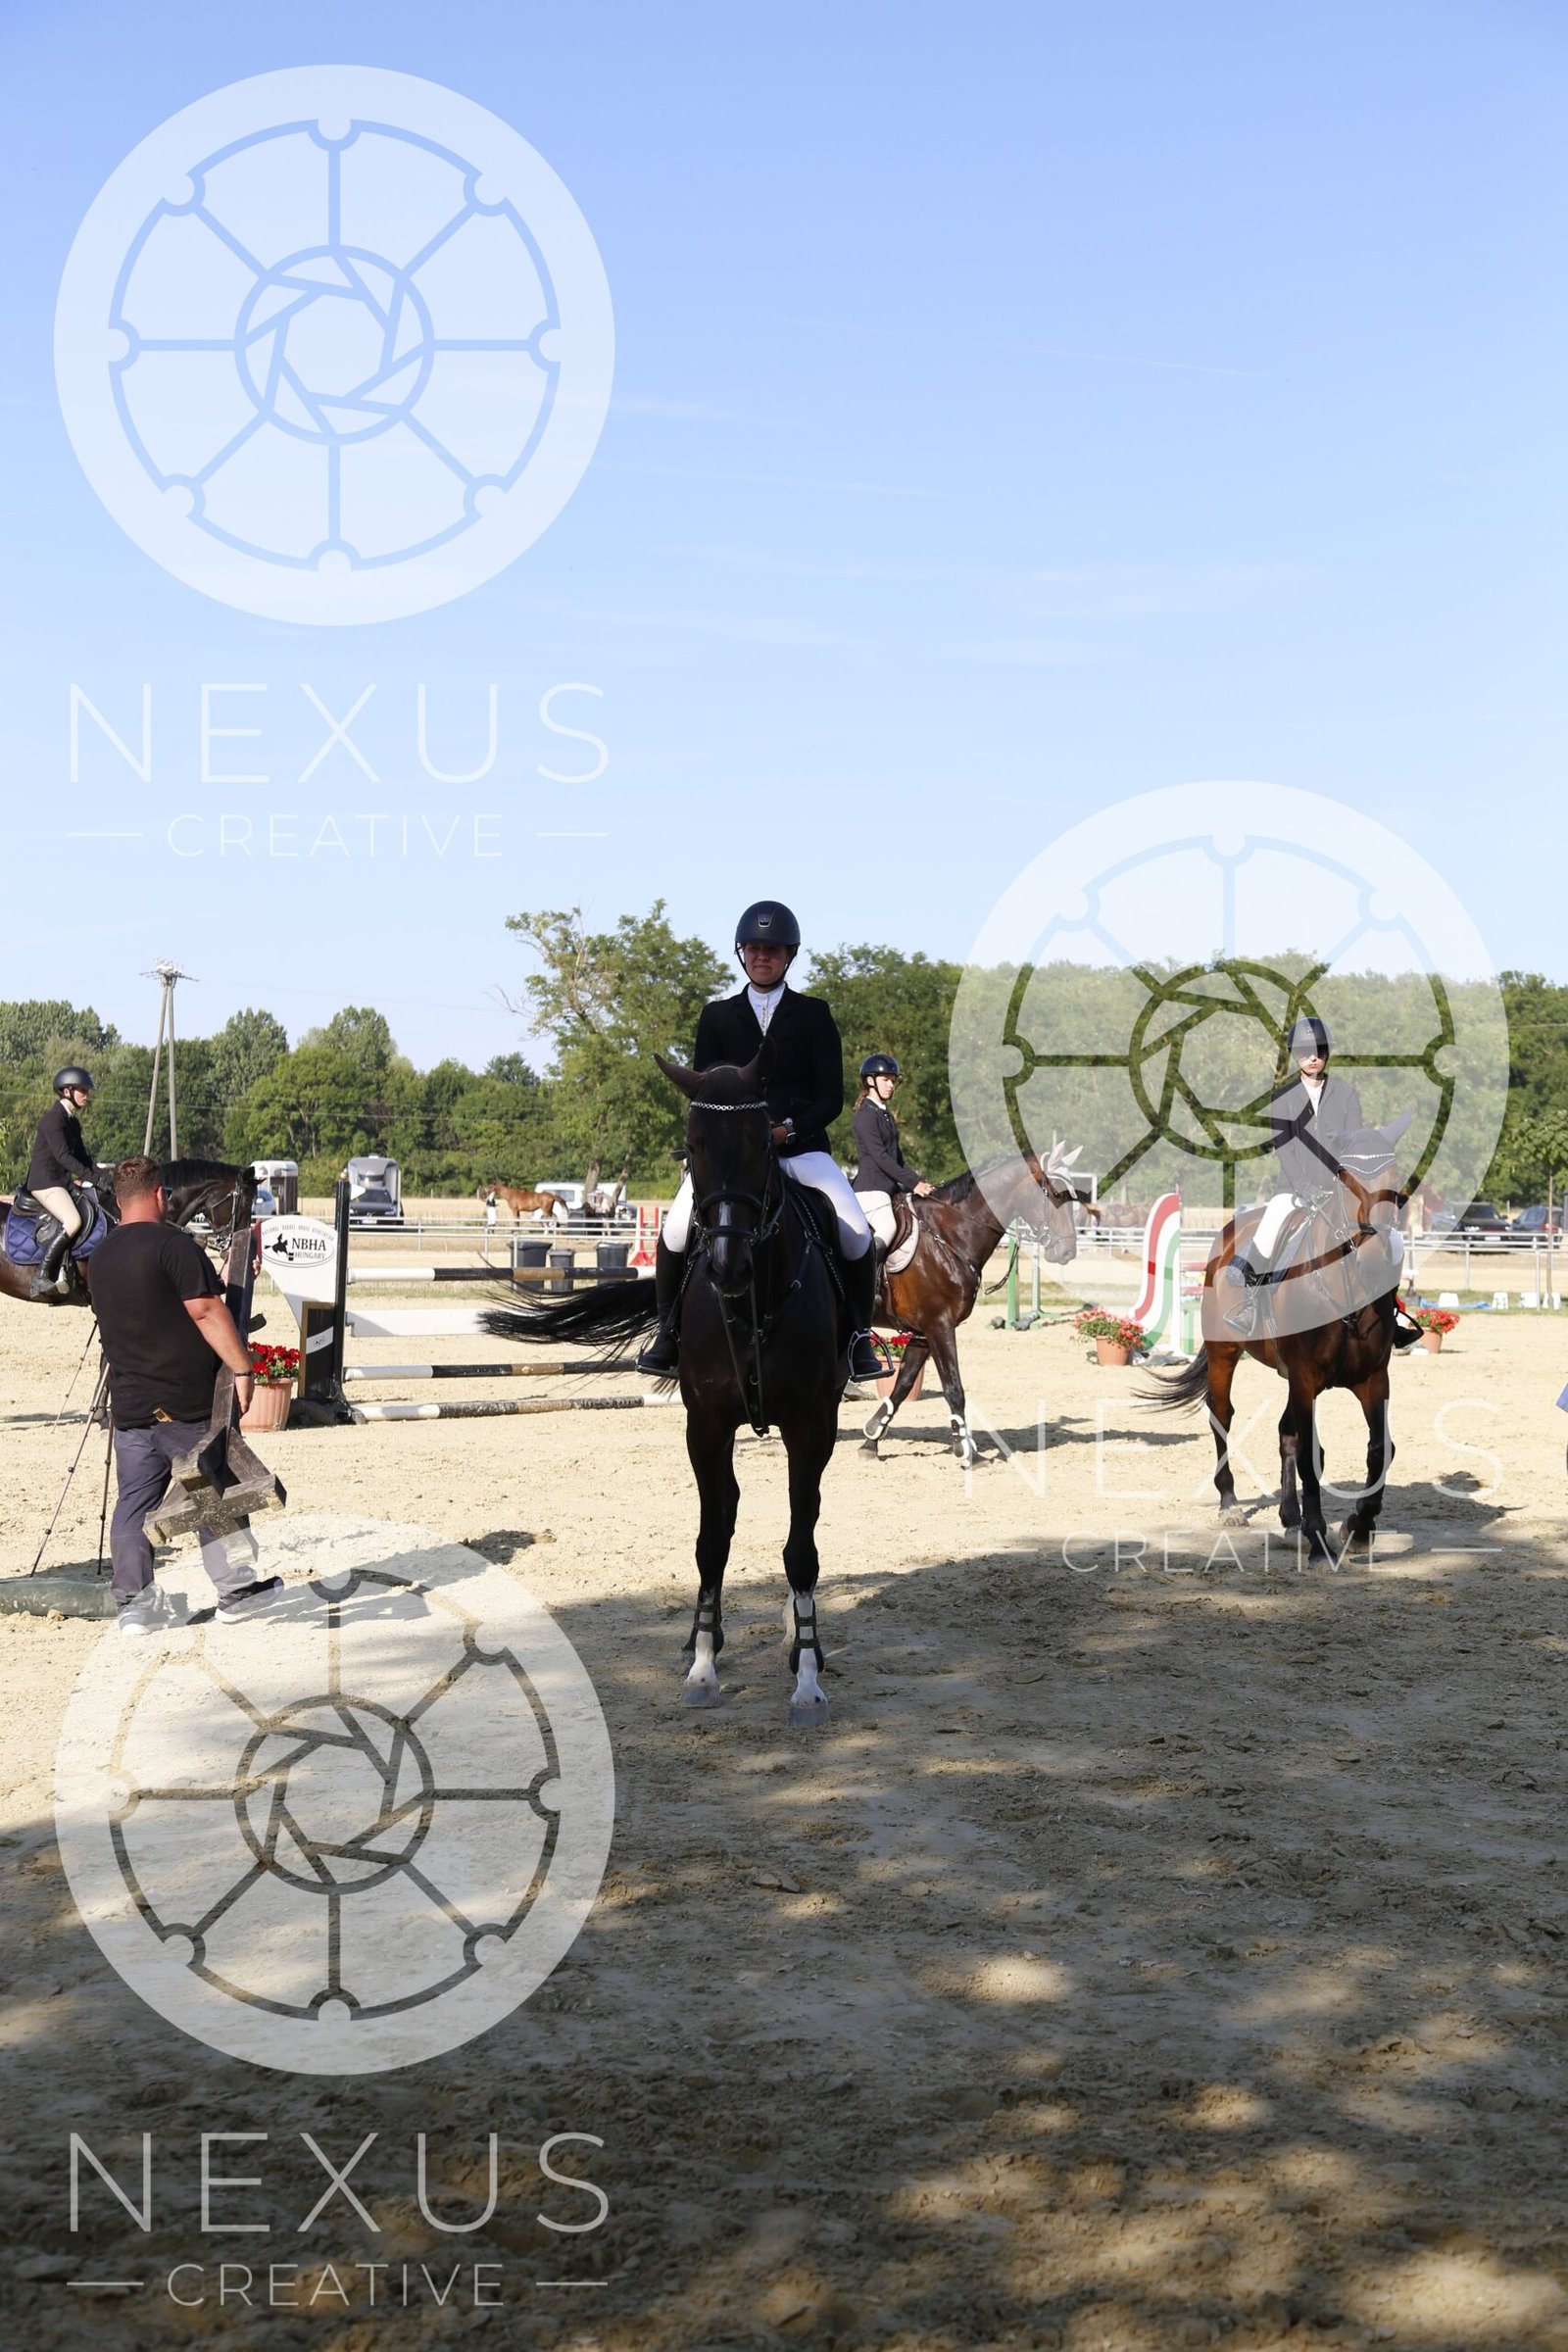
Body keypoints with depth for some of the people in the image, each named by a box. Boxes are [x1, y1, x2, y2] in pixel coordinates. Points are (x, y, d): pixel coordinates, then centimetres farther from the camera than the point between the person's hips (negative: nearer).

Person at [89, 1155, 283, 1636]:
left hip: (129, 1402, 6)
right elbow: (206, 1311, -18)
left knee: (133, 1502, 7)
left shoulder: (101, 1255, 11)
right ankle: (235, 1587, 13)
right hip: (188, 1401, -6)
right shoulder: (173, 1244, -12)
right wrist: (242, 1368, -14)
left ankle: (133, 1604, 6)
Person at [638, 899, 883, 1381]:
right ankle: (667, 1330, -2)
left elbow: (831, 1098, 3)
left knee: (855, 1233, -22)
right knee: (676, 1230, -23)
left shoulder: (814, 1015, 8)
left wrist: (789, 1129, -13)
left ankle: (859, 1336, -1)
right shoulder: (717, 1016, 12)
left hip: (800, 1145, -1)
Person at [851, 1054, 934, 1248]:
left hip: (889, 1187, 10)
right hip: (871, 1188, -10)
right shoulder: (866, 1114, -9)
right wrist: (912, 1184, -17)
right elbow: (880, 1157, -17)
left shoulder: (886, 1114, 19)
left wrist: (918, 1181, 6)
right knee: (887, 1229, -28)